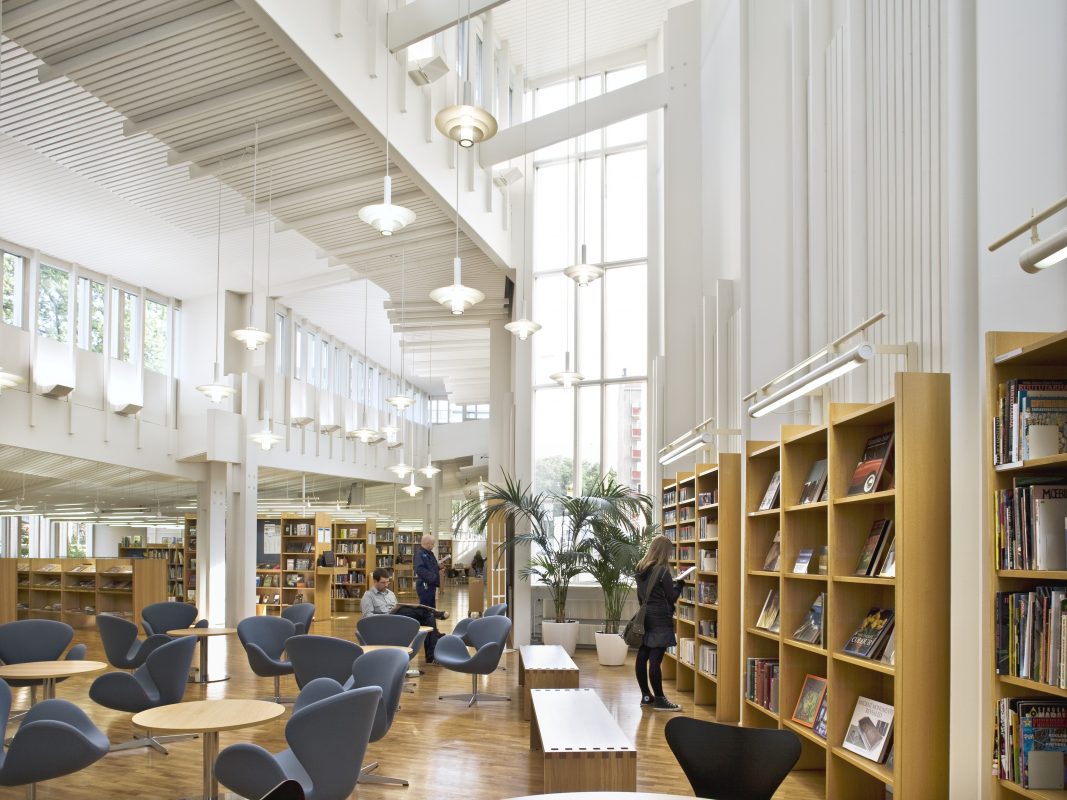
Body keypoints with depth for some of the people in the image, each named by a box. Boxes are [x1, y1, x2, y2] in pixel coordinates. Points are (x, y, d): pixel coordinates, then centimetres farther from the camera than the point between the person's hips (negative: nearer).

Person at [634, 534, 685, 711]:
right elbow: (672, 597, -6)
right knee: (655, 660, -7)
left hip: (645, 617, 8)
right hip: (660, 620, -8)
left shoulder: (641, 569, 9)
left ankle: (646, 695, 19)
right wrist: (678, 585, 9)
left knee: (642, 656, 9)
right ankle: (659, 700, -3)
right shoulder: (662, 570, -14)